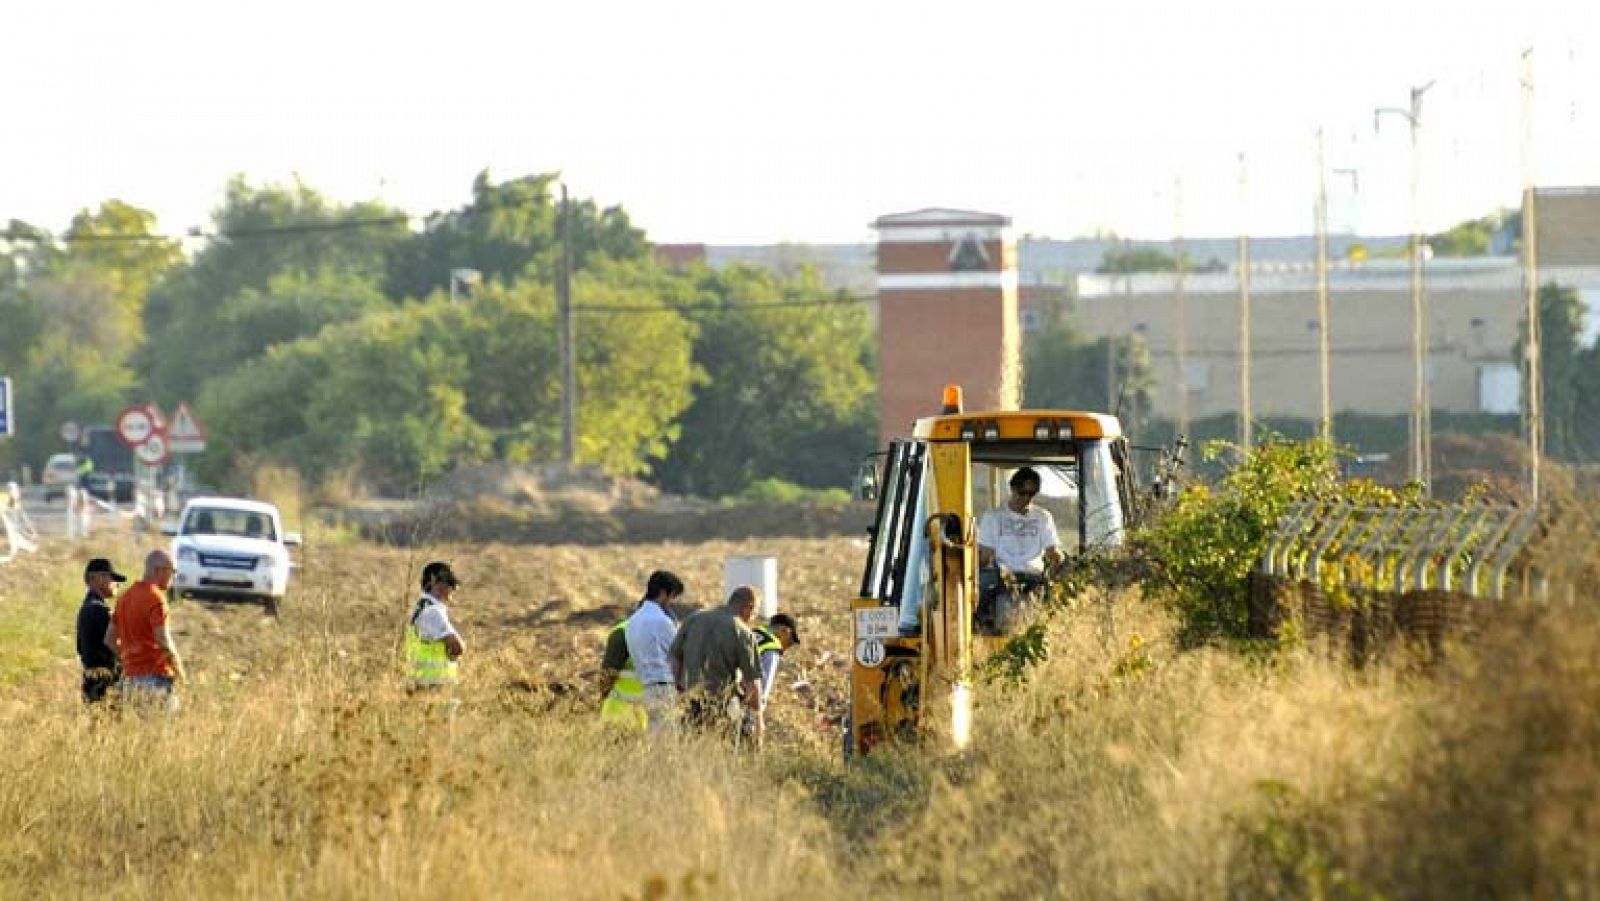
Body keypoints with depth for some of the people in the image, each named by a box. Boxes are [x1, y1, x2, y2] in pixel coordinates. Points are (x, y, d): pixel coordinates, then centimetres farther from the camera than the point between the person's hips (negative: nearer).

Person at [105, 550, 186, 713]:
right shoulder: (155, 597, -11)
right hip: (155, 676, -8)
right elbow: (164, 643, -17)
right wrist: (180, 672, -3)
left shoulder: (125, 597, 14)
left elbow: (110, 640, 16)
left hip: (130, 679, 8)